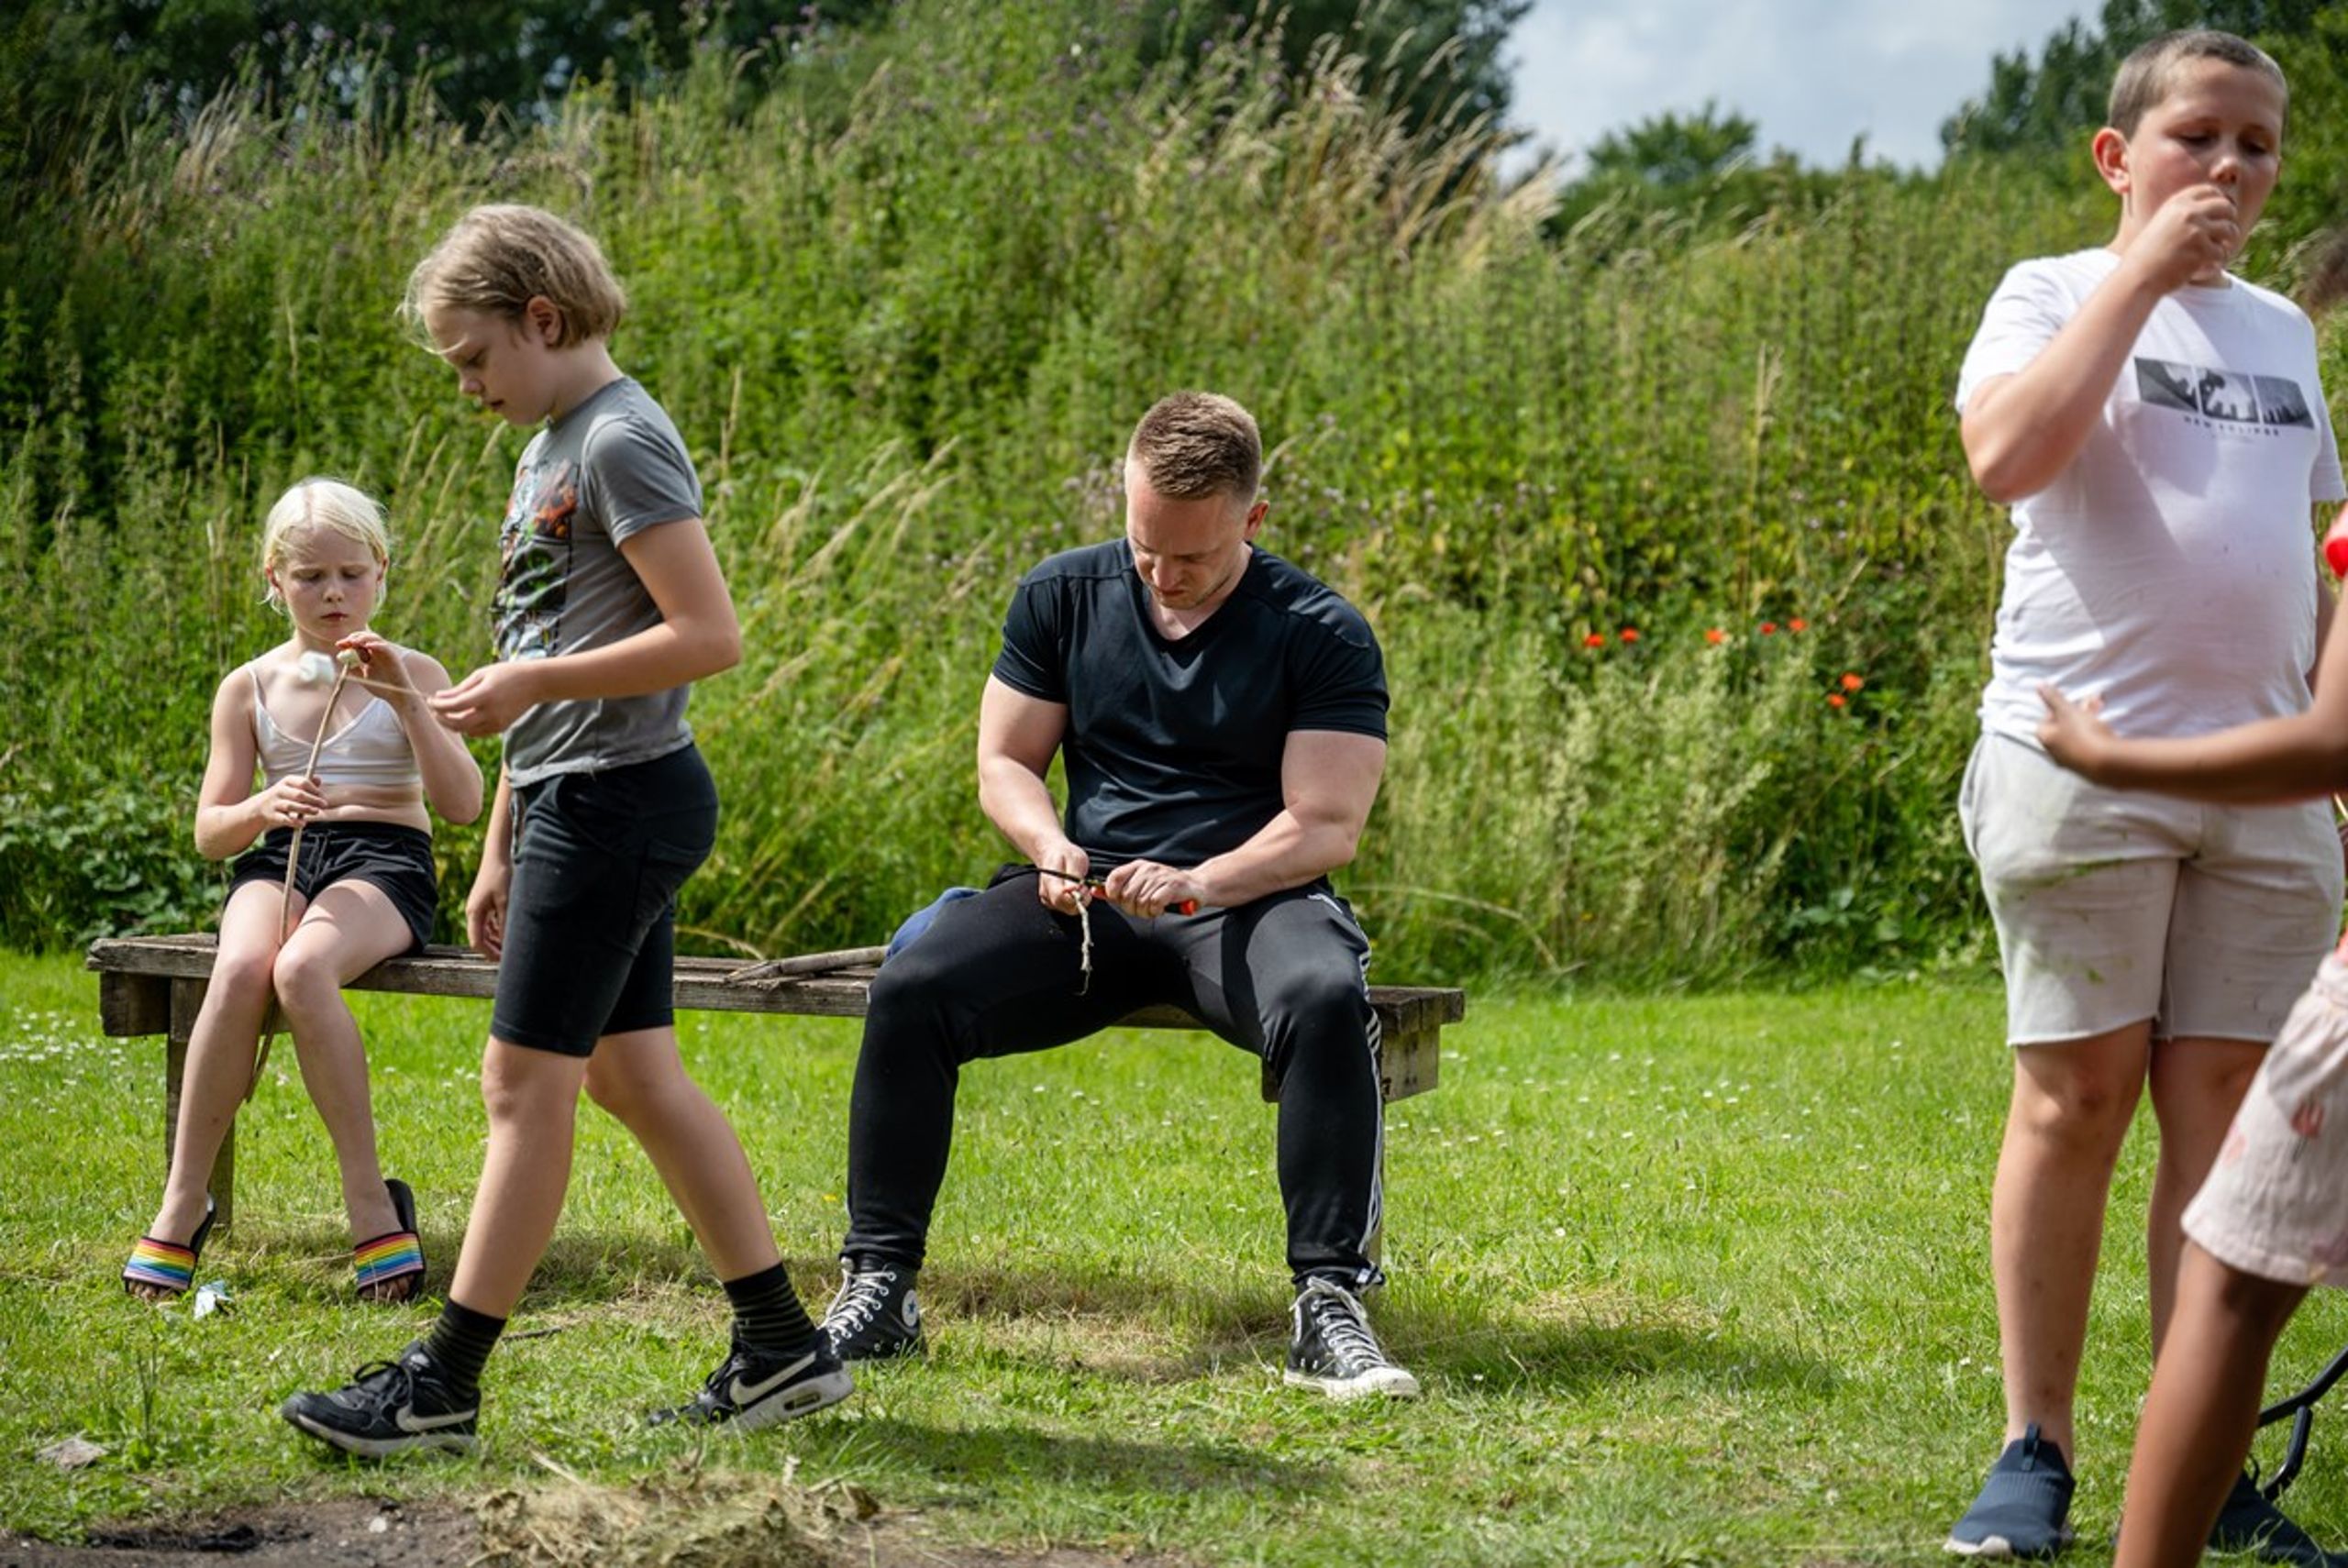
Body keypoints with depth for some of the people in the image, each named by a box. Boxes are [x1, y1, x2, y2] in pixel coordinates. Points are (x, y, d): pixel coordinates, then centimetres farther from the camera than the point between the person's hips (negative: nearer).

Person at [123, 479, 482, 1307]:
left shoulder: (413, 674, 8)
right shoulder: (250, 688, 13)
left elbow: (463, 804, -4)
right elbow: (209, 831, 8)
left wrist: (407, 702, -15)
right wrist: (261, 808, -15)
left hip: (384, 860, -2)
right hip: (276, 861, 2)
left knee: (302, 967, -37)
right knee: (240, 968, -34)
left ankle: (369, 1202, -30)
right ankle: (182, 1206, -27)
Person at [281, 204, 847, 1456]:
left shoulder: (623, 440, -13)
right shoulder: (552, 449, 18)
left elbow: (710, 635, -20)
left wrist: (529, 683, -19)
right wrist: (500, 848, 20)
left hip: (617, 799, -10)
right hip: (578, 800, 10)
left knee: (525, 1081, -6)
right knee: (637, 1074, 10)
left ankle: (443, 1383, -2)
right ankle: (780, 1349, 14)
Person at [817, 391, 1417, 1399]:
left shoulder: (1322, 635, -5)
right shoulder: (1063, 596, 7)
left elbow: (1324, 828, -10)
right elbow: (1004, 761, 10)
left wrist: (1198, 883, -27)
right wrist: (1049, 846, -13)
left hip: (1251, 899, -3)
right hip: (1085, 900, 3)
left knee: (1327, 1001, -37)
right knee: (911, 989, -24)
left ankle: (1329, 1308, -31)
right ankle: (878, 1288, -15)